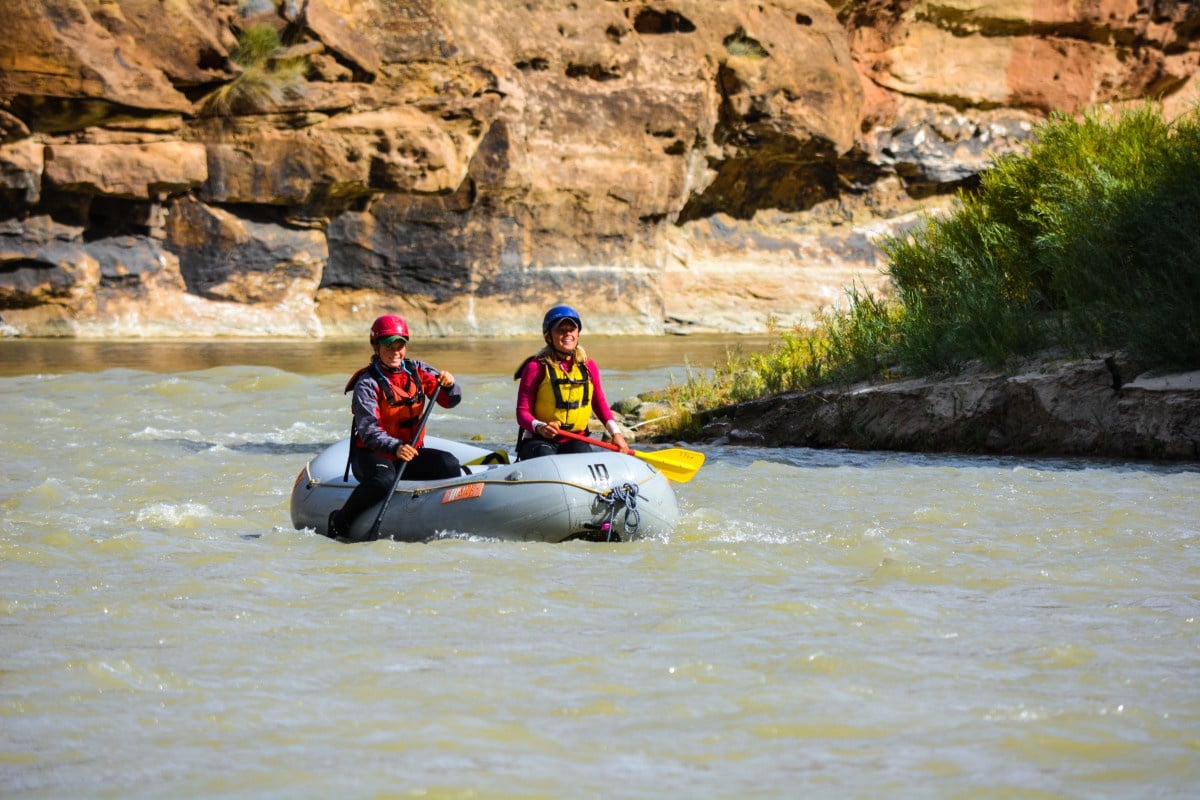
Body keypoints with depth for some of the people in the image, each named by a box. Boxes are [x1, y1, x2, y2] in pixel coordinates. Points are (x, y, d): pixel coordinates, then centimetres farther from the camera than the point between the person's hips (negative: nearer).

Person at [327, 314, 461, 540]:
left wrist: (449, 385, -24)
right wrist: (395, 447, -43)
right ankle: (339, 521, -18)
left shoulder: (417, 371, 4)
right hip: (372, 454, -5)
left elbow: (451, 401, 1)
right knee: (383, 479, -37)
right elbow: (368, 431, -24)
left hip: (409, 453, 5)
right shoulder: (367, 384, -13)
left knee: (449, 465, -21)